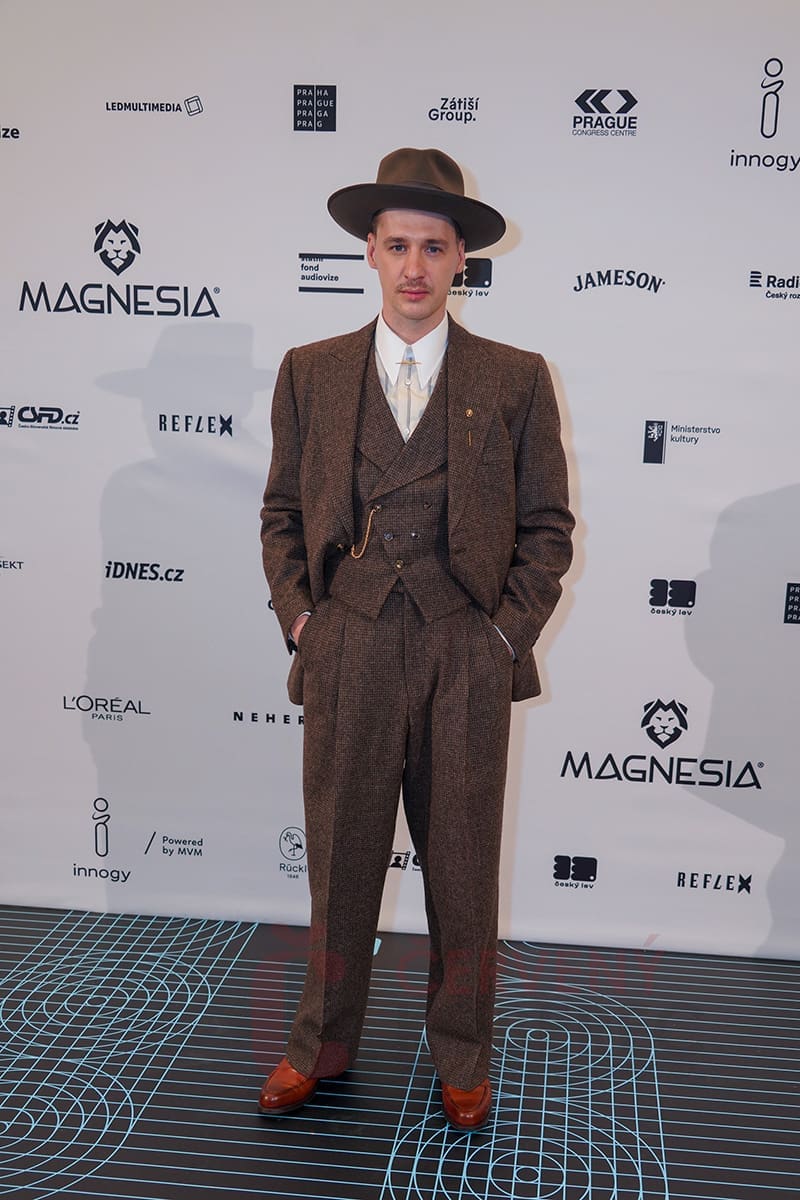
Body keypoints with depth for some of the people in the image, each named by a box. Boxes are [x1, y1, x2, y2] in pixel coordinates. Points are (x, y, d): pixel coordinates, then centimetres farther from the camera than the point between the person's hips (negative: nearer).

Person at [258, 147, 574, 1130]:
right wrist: (300, 618, 0)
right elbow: (282, 512, 11)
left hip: (468, 660, 0)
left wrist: (508, 632, -3)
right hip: (347, 654, 1)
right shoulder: (309, 373, 8)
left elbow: (547, 525, 6)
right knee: (339, 863, 12)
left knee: (463, 872, 11)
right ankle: (322, 1047, 33)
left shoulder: (515, 379, 4)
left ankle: (462, 1061, 31)